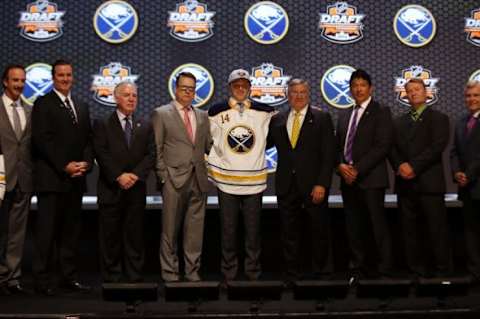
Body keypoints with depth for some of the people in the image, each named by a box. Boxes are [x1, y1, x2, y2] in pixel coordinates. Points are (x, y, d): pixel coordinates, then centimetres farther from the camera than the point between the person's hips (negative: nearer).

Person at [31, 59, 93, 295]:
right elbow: (41, 140, -10)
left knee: (71, 230, 10)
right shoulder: (43, 104, -1)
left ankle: (69, 276, 17)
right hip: (51, 178, -6)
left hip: (76, 179, 6)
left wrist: (86, 163, -3)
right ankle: (43, 280, 6)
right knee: (47, 230, -2)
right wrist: (65, 166, -14)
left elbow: (88, 140, 15)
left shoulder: (82, 106, 18)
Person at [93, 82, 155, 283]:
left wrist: (136, 175, -10)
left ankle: (134, 278, 12)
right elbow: (101, 154, -6)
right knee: (111, 237, 2)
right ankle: (111, 279, 11)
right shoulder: (102, 124, 4)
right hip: (111, 189, -2)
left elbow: (150, 155, 4)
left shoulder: (145, 126, 13)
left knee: (135, 236, 5)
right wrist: (119, 176, -15)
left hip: (136, 189, 2)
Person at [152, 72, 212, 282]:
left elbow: (208, 146, 16)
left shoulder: (202, 116, 16)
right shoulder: (161, 114, 3)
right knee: (170, 231, 3)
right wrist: (163, 176, -7)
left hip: (198, 180, 4)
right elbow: (156, 149, -1)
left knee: (195, 230, 8)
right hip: (174, 180, -4)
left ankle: (193, 272, 18)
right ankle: (170, 274, 14)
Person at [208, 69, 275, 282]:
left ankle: (253, 274, 18)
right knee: (228, 231, 6)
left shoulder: (264, 112, 3)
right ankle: (228, 274, 17)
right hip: (226, 181, 0)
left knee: (253, 231, 6)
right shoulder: (216, 112, 3)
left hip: (254, 181, 1)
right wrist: (213, 169, 5)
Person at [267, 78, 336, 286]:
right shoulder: (277, 120, 11)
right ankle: (292, 275, 20)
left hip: (313, 185, -2)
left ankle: (322, 274, 21)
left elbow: (329, 154, -5)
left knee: (319, 232, 7)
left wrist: (322, 184, -13)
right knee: (289, 233, 9)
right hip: (287, 186, 3)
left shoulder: (322, 118, 1)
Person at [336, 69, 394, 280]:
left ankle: (384, 270, 3)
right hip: (348, 179, 6)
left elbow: (383, 146, -10)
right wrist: (341, 166, -4)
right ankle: (359, 268, 17)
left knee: (378, 225, -5)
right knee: (354, 227, 8)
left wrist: (358, 169, -14)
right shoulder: (344, 116, 19)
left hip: (371, 178, -6)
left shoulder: (380, 112, 0)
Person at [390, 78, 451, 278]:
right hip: (405, 183, 5)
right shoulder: (399, 121, 20)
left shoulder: (438, 118, 5)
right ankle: (416, 271, 13)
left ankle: (442, 272, 5)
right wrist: (400, 165, -9)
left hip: (429, 182, -4)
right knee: (409, 230, 6)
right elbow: (392, 148, 10)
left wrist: (414, 166, -16)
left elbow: (437, 146, -8)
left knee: (436, 229, -3)